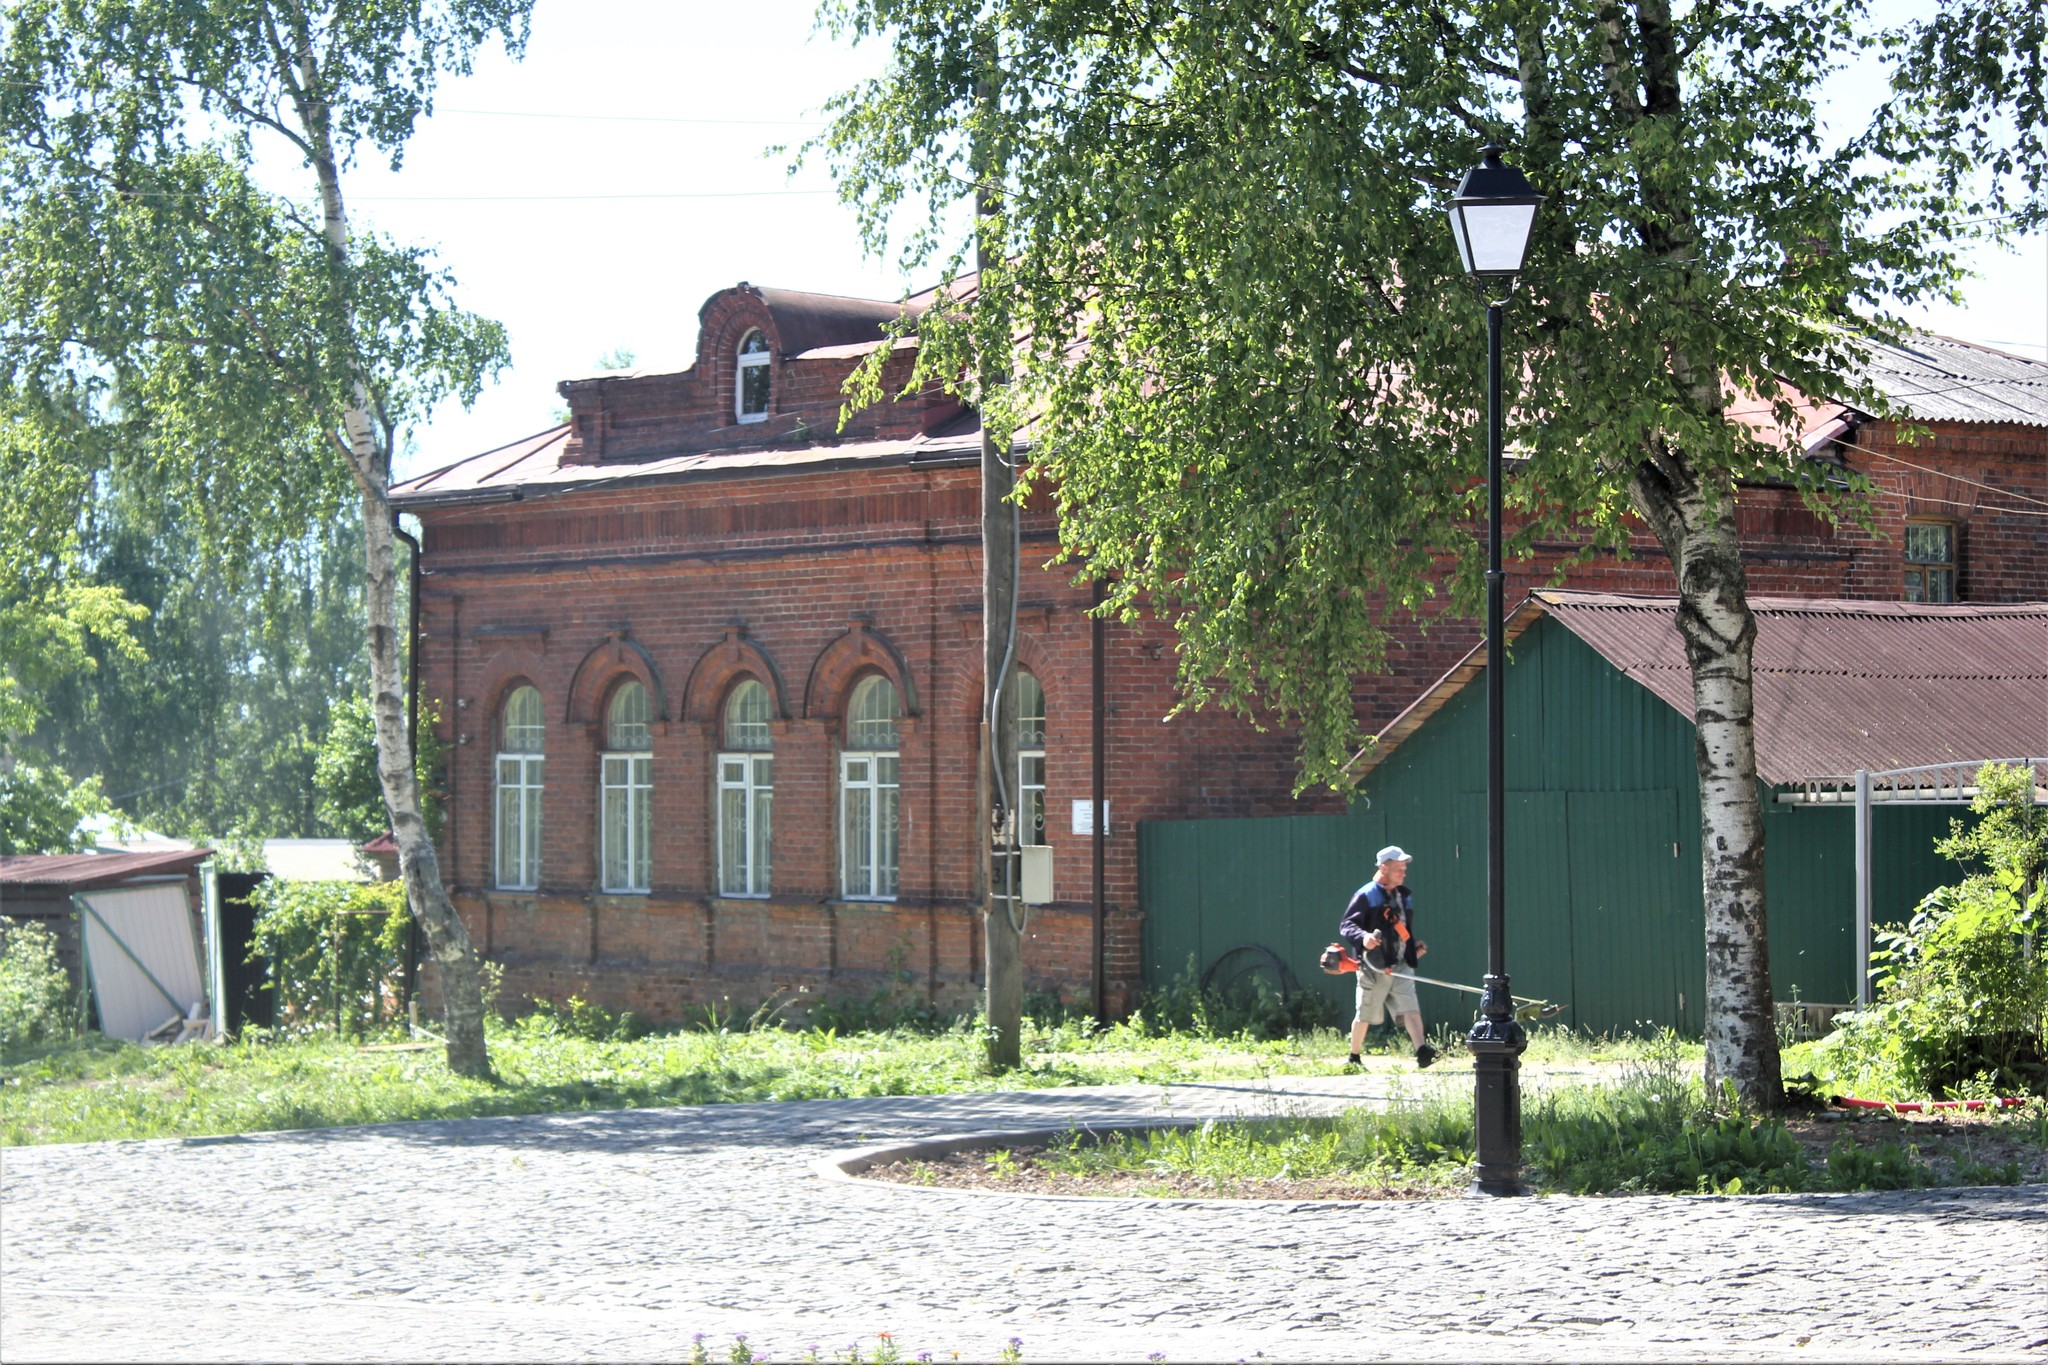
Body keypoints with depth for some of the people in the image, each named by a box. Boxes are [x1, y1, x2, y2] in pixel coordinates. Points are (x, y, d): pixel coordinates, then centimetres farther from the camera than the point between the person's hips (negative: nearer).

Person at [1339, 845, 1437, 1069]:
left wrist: (1415, 946, 12)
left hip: (1401, 966, 5)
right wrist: (1363, 937, -30)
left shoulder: (1405, 896, 16)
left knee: (1410, 1008, -13)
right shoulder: (1366, 896, -6)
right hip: (1374, 968, -5)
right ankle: (1354, 1058, 21)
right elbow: (1346, 926, -12)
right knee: (1365, 1015, 5)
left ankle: (1422, 1050, -25)